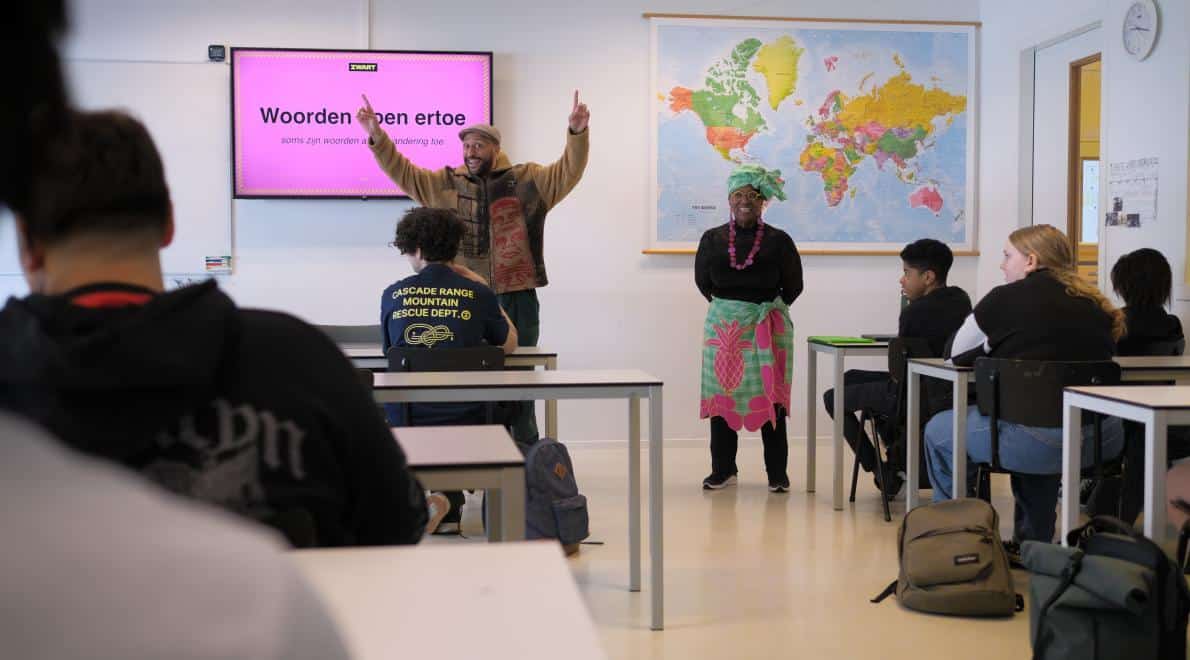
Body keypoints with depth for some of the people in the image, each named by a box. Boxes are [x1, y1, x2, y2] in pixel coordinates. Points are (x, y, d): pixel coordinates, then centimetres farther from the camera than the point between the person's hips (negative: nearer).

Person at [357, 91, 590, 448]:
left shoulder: (526, 179, 0)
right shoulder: (446, 183, 9)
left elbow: (567, 174, -7)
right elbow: (405, 174, 10)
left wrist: (577, 133, -23)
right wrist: (377, 137, 0)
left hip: (517, 297, -3)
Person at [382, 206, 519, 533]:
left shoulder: (392, 295, -2)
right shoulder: (477, 294, -6)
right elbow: (510, 345, 11)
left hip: (404, 421, 1)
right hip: (463, 422, -1)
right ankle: (449, 508, 33)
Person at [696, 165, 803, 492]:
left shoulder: (778, 240, 0)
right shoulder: (712, 238, 3)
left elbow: (793, 286, 6)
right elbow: (703, 281, 10)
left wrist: (770, 306, 6)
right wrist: (727, 305, 9)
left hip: (769, 326, -1)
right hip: (723, 325, 1)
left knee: (771, 398, 1)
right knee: (722, 394, 4)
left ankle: (777, 473, 10)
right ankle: (723, 469, 16)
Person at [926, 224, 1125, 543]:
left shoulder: (1008, 298, -3)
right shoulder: (1095, 302, 11)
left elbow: (958, 354, 8)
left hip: (1039, 441, -6)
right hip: (1105, 439, 6)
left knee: (938, 430, 17)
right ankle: (1033, 541, 45)